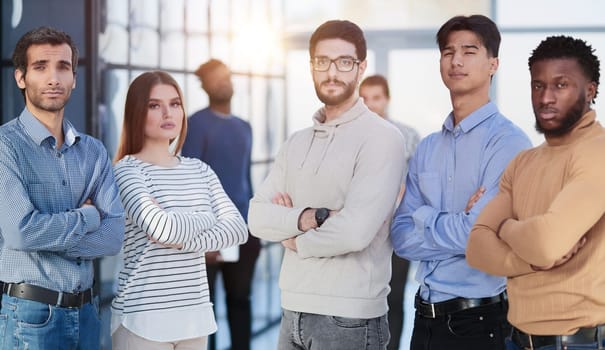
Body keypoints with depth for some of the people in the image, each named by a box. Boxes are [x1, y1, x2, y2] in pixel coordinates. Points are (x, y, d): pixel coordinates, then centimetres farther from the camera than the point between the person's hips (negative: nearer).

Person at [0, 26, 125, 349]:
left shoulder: (93, 151, 8)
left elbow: (114, 235, -2)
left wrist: (47, 236, -14)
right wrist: (87, 217, -7)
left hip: (85, 310, 5)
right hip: (30, 313, -5)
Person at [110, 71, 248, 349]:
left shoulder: (199, 170, 11)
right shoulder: (127, 170, -7)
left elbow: (238, 228, -1)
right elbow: (162, 229, -22)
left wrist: (184, 241, -14)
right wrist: (207, 219, -5)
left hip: (195, 313, 5)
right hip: (144, 317, -5)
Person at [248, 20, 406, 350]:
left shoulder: (381, 138, -10)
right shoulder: (296, 143, 11)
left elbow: (356, 231, -21)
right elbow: (257, 217, 1)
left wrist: (295, 240, -4)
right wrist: (312, 218, -16)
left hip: (349, 317, -6)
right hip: (292, 310, 6)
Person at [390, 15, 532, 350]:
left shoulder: (508, 142, -12)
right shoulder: (427, 148, 9)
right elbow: (402, 239, 3)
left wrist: (424, 218, -5)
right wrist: (457, 224, -12)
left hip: (477, 322, -6)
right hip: (426, 318, 6)